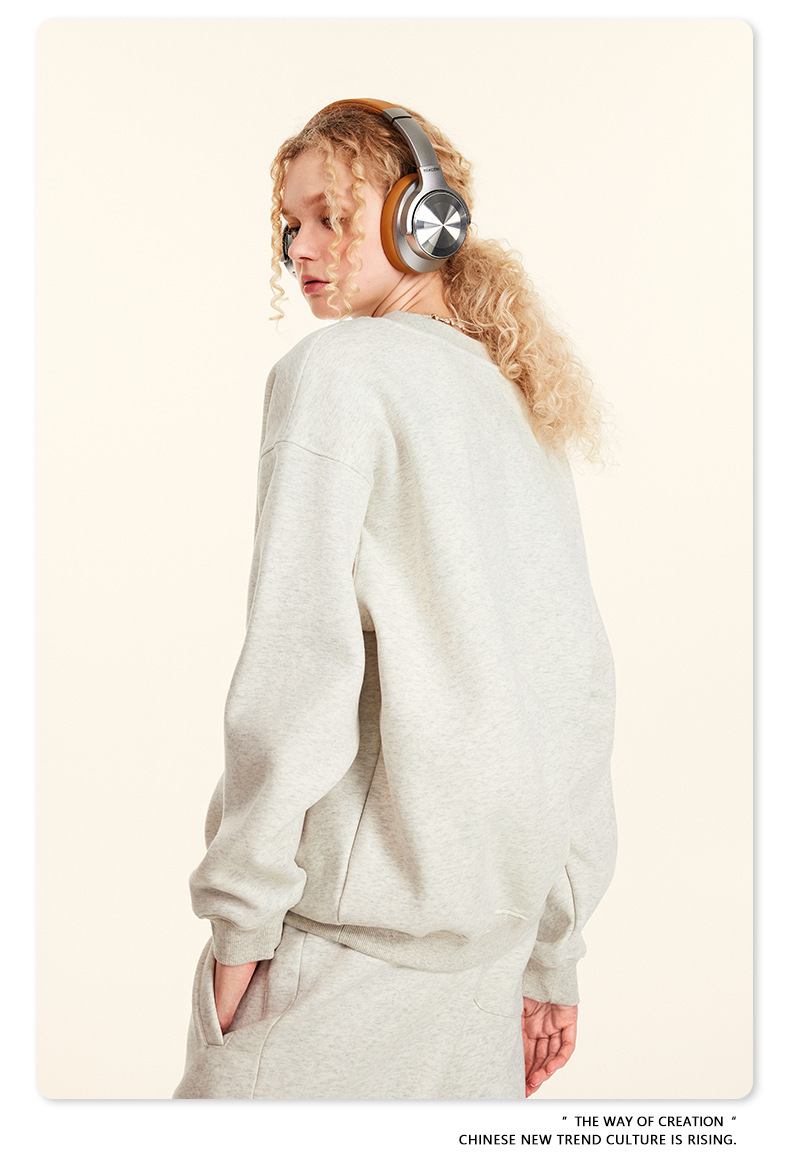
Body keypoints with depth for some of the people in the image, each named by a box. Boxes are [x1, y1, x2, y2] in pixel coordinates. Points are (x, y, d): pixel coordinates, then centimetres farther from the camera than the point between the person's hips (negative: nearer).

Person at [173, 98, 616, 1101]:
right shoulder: (527, 413, 16)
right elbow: (582, 682, 16)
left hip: (353, 920, -7)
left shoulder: (338, 368, -6)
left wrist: (240, 913, -10)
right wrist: (551, 955, 20)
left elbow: (301, 654, -16)